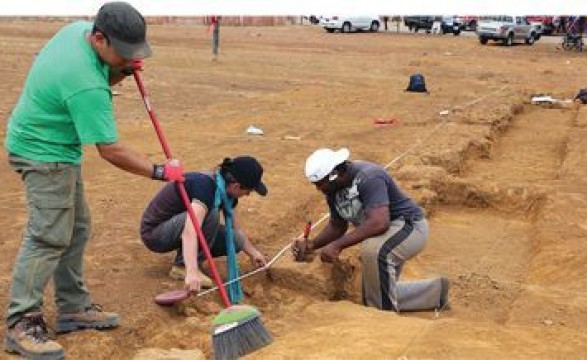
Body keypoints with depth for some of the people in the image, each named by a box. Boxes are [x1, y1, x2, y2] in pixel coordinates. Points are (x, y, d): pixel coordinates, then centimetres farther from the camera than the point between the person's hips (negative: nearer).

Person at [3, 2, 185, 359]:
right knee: (48, 236, -9)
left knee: (76, 230, 13)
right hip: (44, 154, -10)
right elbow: (111, 151, -28)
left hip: (57, 149, 10)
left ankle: (74, 308, 22)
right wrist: (160, 171, -18)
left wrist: (121, 72, -8)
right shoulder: (85, 84, -32)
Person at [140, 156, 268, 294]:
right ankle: (182, 266, -18)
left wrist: (253, 252, 2)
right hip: (154, 234, -8)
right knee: (211, 214, -32)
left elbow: (237, 230, 9)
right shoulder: (205, 186, -32)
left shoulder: (226, 189, -5)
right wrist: (191, 272, -57)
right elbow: (190, 232, -47)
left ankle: (185, 258, 8)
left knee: (236, 242, -9)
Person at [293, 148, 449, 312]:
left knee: (373, 251, -40)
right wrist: (311, 245, -5)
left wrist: (338, 245, -40)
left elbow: (379, 223, -40)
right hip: (382, 236, 10)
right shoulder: (333, 190, -2)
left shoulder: (368, 178, -29)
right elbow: (337, 226, 12)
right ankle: (436, 289, 28)